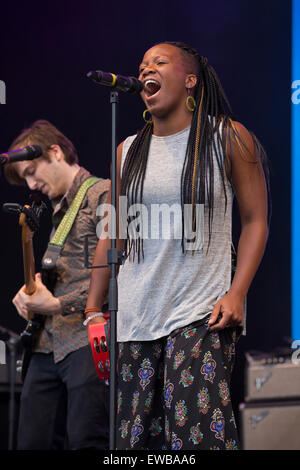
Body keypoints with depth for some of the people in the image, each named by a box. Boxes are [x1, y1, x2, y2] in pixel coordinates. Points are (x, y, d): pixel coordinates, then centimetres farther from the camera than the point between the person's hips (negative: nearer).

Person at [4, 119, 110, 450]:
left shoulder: (102, 194, -3)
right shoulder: (59, 208, 25)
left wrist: (55, 305, -13)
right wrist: (34, 288, 8)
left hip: (88, 339, -9)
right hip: (49, 345, 9)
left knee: (85, 443, -14)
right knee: (32, 443, 3)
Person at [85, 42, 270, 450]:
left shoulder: (229, 138, 3)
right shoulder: (128, 152, 14)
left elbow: (255, 221, 2)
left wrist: (236, 294, -10)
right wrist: (93, 309, 13)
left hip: (201, 314, -4)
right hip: (133, 317, 4)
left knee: (198, 433, -19)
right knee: (133, 437, 1)